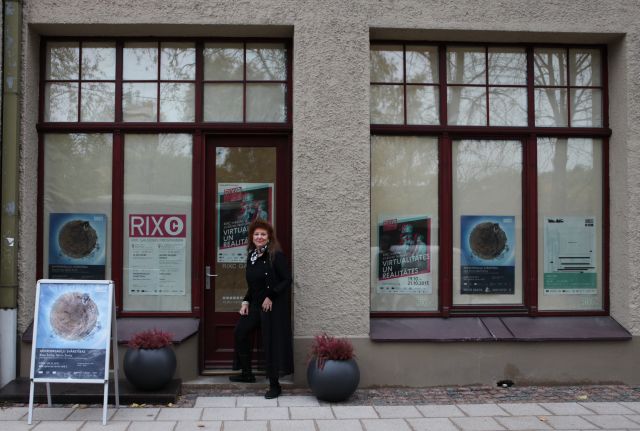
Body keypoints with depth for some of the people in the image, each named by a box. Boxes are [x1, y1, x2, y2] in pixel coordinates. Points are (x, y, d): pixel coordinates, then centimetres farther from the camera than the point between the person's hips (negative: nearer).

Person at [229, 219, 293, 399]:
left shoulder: (276, 256, -13)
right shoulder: (252, 257, 9)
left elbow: (287, 280, -14)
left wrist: (270, 297, -18)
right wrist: (246, 301, 6)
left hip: (273, 306, -8)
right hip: (256, 304, 8)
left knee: (271, 342, -5)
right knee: (240, 331, 10)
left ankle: (274, 385, 6)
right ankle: (247, 373, 28)